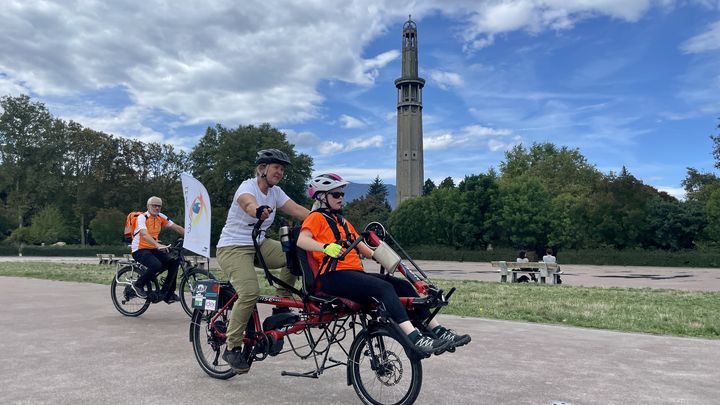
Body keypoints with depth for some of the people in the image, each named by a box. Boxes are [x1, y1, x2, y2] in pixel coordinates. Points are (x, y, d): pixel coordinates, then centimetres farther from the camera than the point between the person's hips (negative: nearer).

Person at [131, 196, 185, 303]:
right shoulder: (142, 217, -13)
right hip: (139, 250, -6)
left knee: (173, 263, -13)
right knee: (156, 265, -32)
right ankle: (138, 285, -6)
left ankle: (168, 294, -5)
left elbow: (177, 227, 2)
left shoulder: (161, 217, 6)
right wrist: (158, 245, -47)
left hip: (153, 249, 7)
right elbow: (144, 234, -31)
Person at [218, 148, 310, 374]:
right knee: (250, 292, -27)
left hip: (259, 245, 7)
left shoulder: (275, 192, 5)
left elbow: (297, 210, -6)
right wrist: (259, 210, -63)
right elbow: (249, 204, -39)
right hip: (233, 248, -7)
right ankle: (232, 348, -10)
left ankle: (282, 303, 2)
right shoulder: (248, 187, -15)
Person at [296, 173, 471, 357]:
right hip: (333, 276, -8)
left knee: (403, 285, -7)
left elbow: (361, 246, 23)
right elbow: (302, 240, -16)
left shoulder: (343, 222, 29)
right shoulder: (317, 217, 3)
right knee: (384, 287, -29)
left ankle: (437, 330, -10)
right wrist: (326, 247, -33)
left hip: (355, 273, 8)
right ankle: (415, 338, -39)